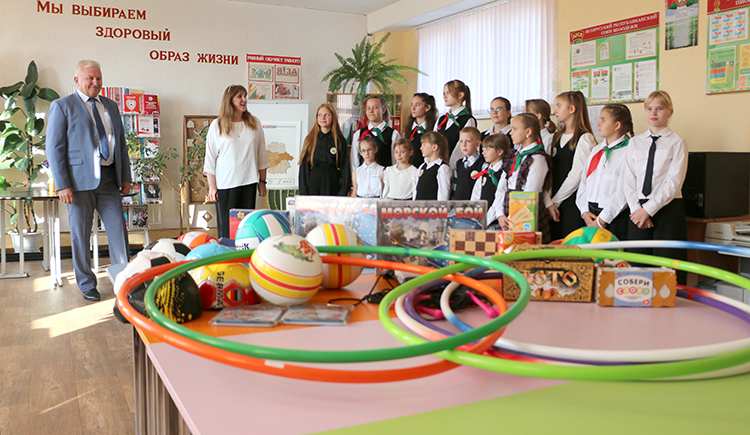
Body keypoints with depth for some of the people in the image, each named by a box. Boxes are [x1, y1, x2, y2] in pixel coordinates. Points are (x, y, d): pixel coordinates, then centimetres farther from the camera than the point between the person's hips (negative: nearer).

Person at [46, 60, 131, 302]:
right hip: (80, 180, -4)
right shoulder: (62, 106, 0)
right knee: (81, 234, 4)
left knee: (119, 229, 2)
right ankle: (87, 285, 16)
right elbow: (54, 148, -5)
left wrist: (125, 177, 12)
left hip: (109, 179, 4)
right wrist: (62, 185, -12)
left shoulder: (111, 106, 16)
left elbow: (121, 143, 19)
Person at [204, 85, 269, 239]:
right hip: (225, 184, -2)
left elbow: (261, 154, 12)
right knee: (226, 227, -2)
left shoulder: (254, 123, 9)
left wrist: (262, 181, 9)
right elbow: (210, 157, 4)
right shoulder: (217, 125, 3)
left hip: (249, 182, 2)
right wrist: (212, 186, -1)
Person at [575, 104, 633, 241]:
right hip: (590, 216, 6)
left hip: (615, 218, -6)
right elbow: (584, 181, 13)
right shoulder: (596, 150, 16)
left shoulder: (628, 151, -7)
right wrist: (585, 212, 0)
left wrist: (602, 220, -14)